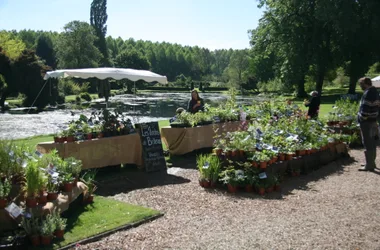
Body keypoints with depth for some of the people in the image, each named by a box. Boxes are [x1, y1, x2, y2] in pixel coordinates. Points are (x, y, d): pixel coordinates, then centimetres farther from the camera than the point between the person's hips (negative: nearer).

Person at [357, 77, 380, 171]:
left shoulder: (367, 93, -18)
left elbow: (365, 108, -23)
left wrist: (362, 118, -15)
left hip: (366, 121, -10)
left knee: (367, 143, -5)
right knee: (372, 142, 16)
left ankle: (369, 165, -1)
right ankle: (371, 162, 27)